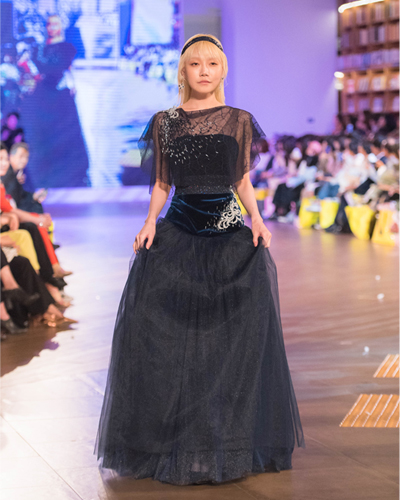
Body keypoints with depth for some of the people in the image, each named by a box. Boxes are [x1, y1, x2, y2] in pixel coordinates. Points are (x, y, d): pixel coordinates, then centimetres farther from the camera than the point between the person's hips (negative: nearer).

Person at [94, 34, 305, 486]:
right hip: (177, 237, 0)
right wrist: (151, 221, -4)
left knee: (237, 336, -2)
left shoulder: (239, 121, 8)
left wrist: (256, 218, -3)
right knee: (161, 332, -5)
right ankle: (173, 441, 10)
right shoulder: (164, 122, 8)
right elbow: (161, 183, 11)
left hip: (230, 237, 0)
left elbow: (243, 181, 12)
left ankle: (232, 441, 13)